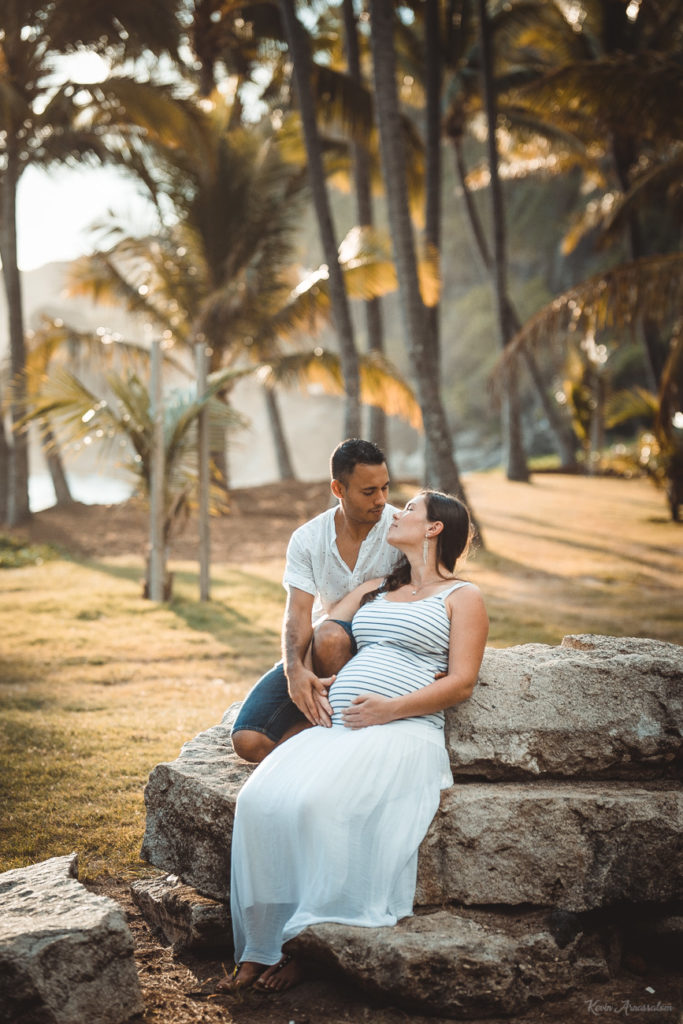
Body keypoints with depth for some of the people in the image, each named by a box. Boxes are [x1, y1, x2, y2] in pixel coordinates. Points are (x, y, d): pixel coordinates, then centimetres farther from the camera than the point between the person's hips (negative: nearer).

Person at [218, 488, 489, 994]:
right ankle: (259, 947, -16)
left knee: (316, 804, -33)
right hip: (333, 726, 6)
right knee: (259, 800, -22)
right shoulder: (375, 590, 29)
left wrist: (390, 709, -12)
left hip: (403, 731, -6)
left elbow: (461, 683, -2)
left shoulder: (462, 597, 10)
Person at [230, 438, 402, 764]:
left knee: (329, 635, -39)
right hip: (316, 655, 3)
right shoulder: (306, 539, -4)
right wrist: (294, 669, -35)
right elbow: (297, 613, -14)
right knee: (248, 742, -16)